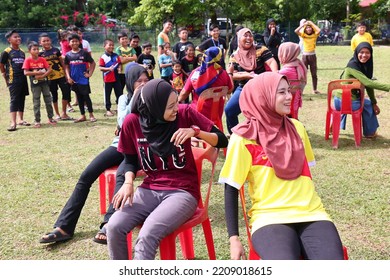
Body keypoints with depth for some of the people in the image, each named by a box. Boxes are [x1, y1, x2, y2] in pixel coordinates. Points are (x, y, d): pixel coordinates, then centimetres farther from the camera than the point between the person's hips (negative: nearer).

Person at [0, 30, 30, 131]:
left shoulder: (22, 52, 13)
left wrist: (24, 74, 9)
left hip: (23, 79, 6)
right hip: (13, 80, -6)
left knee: (22, 99, 11)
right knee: (14, 100, -9)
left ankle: (20, 119, 21)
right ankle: (13, 122, -9)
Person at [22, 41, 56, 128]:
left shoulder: (42, 59, 2)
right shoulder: (28, 60, -7)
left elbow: (49, 69, -4)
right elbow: (26, 72, -15)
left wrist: (43, 75, -18)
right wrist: (37, 73, -19)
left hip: (44, 82, 3)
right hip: (35, 84, -3)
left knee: (48, 100, 7)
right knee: (36, 103, 3)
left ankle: (50, 118, 19)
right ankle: (37, 121, 10)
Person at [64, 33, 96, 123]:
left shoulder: (84, 53, -5)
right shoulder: (68, 55, 4)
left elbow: (93, 63, 0)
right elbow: (67, 67, 9)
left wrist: (90, 73, -5)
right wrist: (68, 77, -1)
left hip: (83, 79, -4)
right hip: (74, 80, 4)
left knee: (86, 96, -2)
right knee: (79, 97, 10)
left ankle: (91, 115, 8)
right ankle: (83, 116, 17)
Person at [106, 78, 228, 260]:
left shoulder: (185, 113, -9)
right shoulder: (132, 122, -5)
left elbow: (222, 141, -5)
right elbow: (131, 159, 10)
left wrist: (195, 131, -22)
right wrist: (128, 182, -9)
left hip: (183, 191, -3)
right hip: (149, 189, 3)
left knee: (147, 236, -28)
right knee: (114, 227, -20)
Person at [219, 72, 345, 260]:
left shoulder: (297, 128, 11)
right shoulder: (243, 139, -5)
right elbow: (231, 190, -3)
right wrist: (234, 239, -6)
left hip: (311, 213, 4)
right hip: (270, 218, -4)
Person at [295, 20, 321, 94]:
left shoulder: (314, 35, 0)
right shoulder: (303, 35, 0)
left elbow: (319, 30, -21)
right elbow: (296, 31, -17)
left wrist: (312, 23, -12)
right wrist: (303, 24, -10)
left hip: (312, 55, 1)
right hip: (305, 55, -1)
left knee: (314, 73, 8)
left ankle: (315, 89, 17)